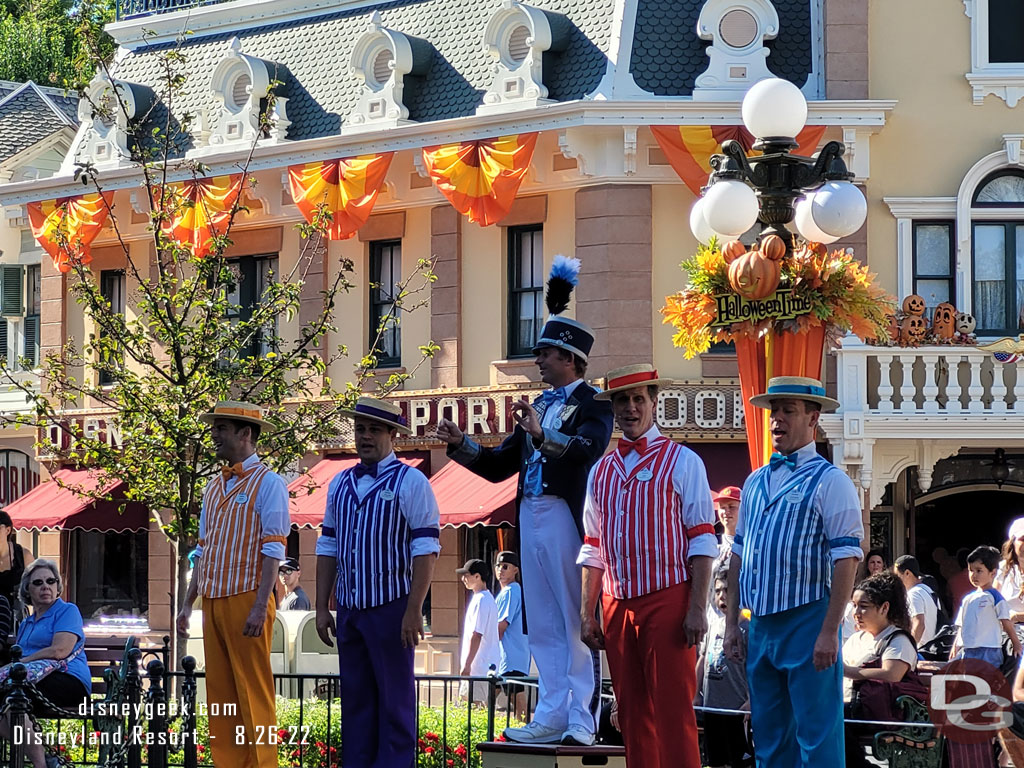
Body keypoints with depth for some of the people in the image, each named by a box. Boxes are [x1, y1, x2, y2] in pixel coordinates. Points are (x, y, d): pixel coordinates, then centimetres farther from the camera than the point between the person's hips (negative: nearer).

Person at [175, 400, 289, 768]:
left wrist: (260, 607, -19)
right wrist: (188, 604, 16)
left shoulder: (268, 483, -5)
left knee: (253, 693, -7)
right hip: (213, 601, 7)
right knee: (220, 693, 6)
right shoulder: (214, 487, 18)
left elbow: (273, 551, -11)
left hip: (246, 600, -7)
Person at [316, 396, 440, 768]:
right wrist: (322, 608, 9)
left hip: (390, 608, -5)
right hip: (349, 610, 5)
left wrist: (414, 611, -15)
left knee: (395, 702, -3)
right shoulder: (340, 484, 13)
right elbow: (328, 549, 15)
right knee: (355, 699, 7)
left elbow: (425, 550, -9)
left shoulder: (410, 482, -4)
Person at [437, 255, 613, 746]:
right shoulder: (540, 406, 20)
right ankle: (552, 717, 13)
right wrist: (460, 445, 7)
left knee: (576, 622, -6)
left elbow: (588, 452, -23)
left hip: (567, 517, -8)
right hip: (531, 517, 8)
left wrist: (541, 436, -35)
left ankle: (582, 721, -4)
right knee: (543, 625, 9)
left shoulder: (593, 405, -3)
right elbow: (499, 466, 21)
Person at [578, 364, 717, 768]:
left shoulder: (682, 461, 1)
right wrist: (588, 614, 11)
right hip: (617, 607, 5)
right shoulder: (601, 471, 16)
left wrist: (697, 609, -13)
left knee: (673, 712, -10)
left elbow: (702, 542, -4)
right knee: (633, 715, 6)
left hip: (666, 599, -5)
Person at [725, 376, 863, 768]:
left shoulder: (829, 481, -6)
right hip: (760, 626, 7)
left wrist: (829, 632, -18)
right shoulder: (755, 482, 16)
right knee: (769, 737, 10)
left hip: (807, 622, -7)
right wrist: (732, 624, 16)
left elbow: (846, 559, -12)